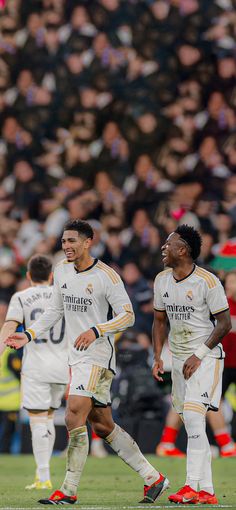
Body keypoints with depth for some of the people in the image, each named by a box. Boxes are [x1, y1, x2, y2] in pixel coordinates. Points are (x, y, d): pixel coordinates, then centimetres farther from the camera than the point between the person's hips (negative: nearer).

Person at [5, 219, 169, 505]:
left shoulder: (106, 276, -12)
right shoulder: (62, 270, 9)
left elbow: (127, 316, -13)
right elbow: (55, 311, 20)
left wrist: (95, 331, -25)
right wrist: (29, 335, 10)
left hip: (98, 356, -8)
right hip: (77, 358, 8)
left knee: (74, 419, -16)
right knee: (103, 426, 11)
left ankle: (68, 491, -11)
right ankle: (153, 478, 19)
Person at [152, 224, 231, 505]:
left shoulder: (207, 281, -15)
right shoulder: (161, 280, 5)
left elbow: (224, 323, -11)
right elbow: (160, 320, 16)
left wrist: (199, 355, -16)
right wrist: (157, 358, 7)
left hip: (206, 357, -7)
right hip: (179, 357, 7)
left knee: (193, 415, -20)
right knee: (192, 425, 5)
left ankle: (193, 486, -20)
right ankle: (207, 492, 9)